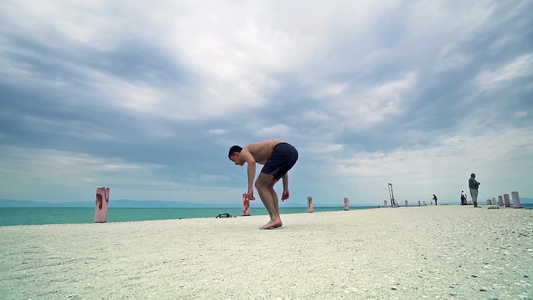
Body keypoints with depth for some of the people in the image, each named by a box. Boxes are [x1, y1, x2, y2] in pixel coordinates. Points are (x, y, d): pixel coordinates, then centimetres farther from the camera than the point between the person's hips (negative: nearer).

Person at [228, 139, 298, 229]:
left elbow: (251, 162, -16)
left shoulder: (244, 151, 12)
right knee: (268, 186, 16)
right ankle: (277, 218, 10)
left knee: (260, 184, -3)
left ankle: (275, 218, -10)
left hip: (281, 150, -9)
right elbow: (281, 168, 31)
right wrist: (286, 189, 28)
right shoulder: (258, 153, 34)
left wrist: (250, 187, -21)